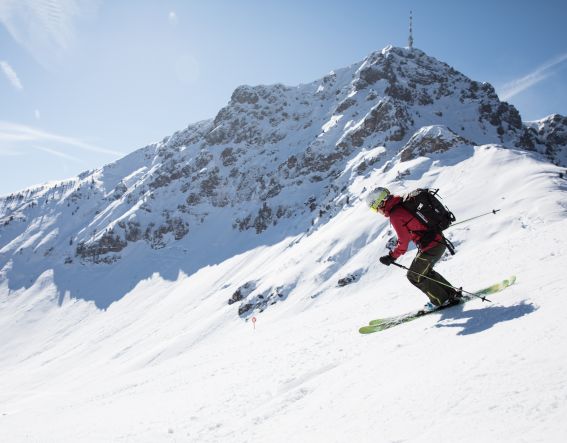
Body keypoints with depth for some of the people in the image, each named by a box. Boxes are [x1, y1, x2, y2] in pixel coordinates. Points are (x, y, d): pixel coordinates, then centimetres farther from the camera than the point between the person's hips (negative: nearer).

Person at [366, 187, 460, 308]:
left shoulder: (395, 215, -17)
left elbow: (403, 241, -15)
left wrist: (392, 257, -5)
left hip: (430, 246, -9)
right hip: (439, 241, 9)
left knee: (414, 276, 6)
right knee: (424, 271, 25)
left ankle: (443, 300, 14)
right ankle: (452, 294, 31)